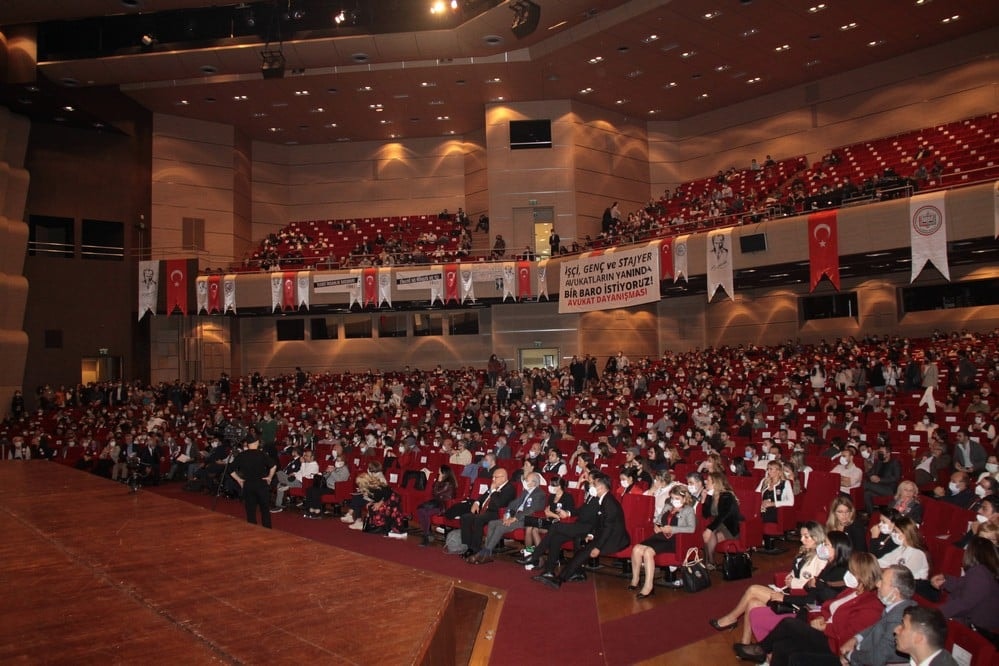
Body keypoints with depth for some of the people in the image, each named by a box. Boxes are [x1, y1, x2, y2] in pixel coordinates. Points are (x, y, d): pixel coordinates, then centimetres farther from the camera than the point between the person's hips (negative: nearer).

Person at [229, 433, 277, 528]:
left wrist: (239, 479, 6)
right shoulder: (262, 454, -10)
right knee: (264, 509, 11)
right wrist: (270, 477, -8)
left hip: (247, 485, 2)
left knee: (250, 510, 11)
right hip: (261, 484, -2)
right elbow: (274, 466, -22)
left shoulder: (241, 455, -3)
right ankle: (267, 530, 14)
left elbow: (231, 470, -3)